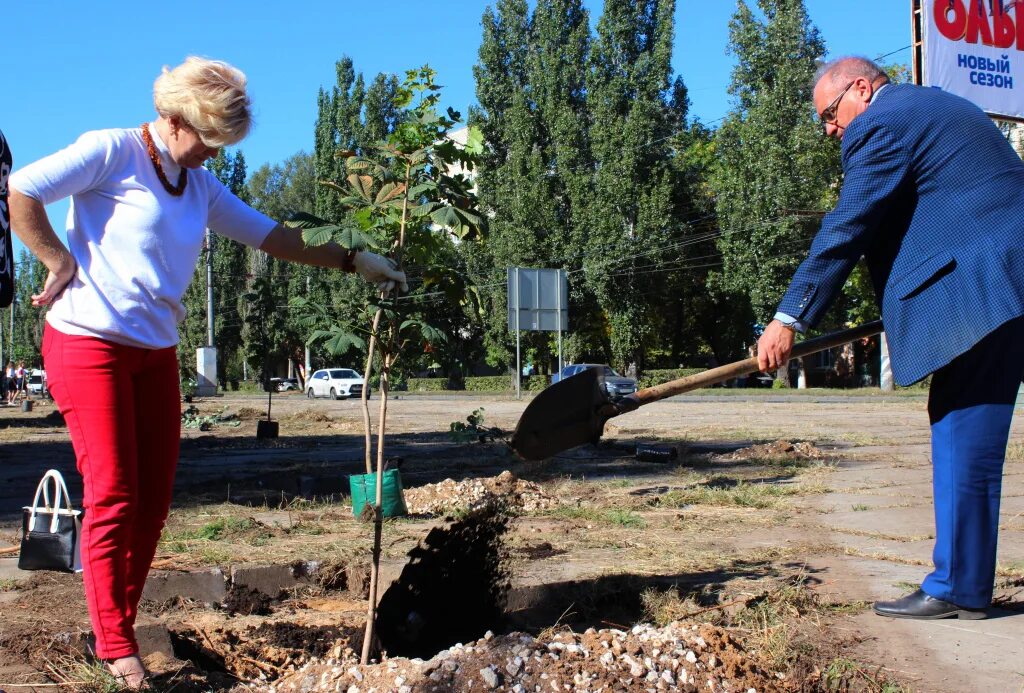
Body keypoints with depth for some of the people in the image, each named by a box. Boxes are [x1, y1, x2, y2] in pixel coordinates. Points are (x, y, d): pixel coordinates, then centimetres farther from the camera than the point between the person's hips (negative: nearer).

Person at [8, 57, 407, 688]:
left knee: (153, 501, 5)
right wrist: (60, 262, -10)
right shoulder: (112, 152, -7)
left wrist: (352, 261, 12)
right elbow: (21, 191, -11)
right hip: (89, 344, -7)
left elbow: (269, 234, 15)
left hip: (156, 352, 7)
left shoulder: (200, 186, 14)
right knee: (113, 497, -8)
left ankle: (121, 622, 18)